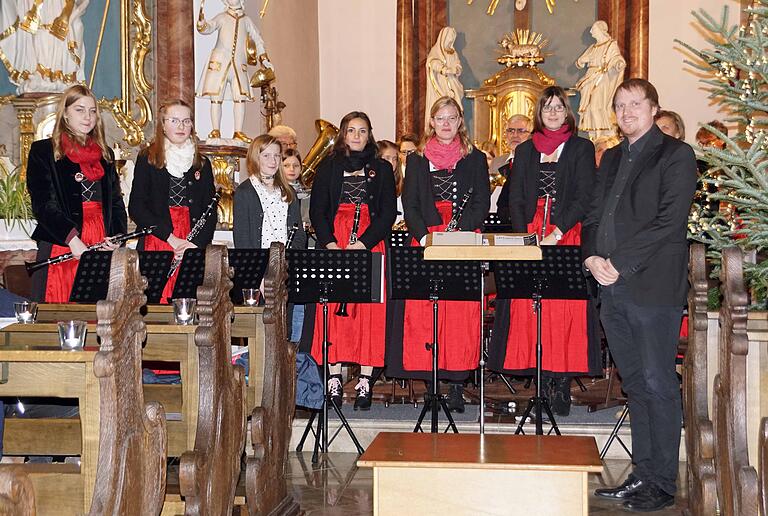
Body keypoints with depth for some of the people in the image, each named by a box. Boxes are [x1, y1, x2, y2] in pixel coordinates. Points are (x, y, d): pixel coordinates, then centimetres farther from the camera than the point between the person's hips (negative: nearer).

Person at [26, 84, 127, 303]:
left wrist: (116, 237, -2)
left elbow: (116, 202, 18)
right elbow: (42, 204, -6)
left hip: (101, 249, 4)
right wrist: (72, 239, -19)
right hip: (60, 246, -4)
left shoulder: (105, 154, 19)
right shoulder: (42, 151, 4)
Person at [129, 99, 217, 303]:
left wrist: (197, 242, -7)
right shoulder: (147, 160, 6)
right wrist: (172, 238, -10)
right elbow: (136, 208, -2)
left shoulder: (202, 164, 15)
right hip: (155, 244, -2)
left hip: (193, 248, 2)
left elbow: (210, 211, 11)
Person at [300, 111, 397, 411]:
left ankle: (365, 381, -3)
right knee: (333, 309, -5)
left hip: (370, 246, 0)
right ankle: (334, 379, -1)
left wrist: (364, 242, -11)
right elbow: (316, 210, 7)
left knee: (369, 311, -6)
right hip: (333, 243, 1)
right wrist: (329, 242, -9)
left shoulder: (382, 169, 11)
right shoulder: (328, 167, 13)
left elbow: (388, 212, 3)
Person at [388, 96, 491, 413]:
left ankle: (457, 384, -4)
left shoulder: (476, 160, 12)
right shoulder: (417, 161, 14)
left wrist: (459, 232, -12)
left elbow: (481, 204, 4)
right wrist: (425, 236, -9)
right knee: (423, 311, -6)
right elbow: (410, 205, 8)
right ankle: (431, 380, 0)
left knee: (462, 312, -7)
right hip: (425, 243, 1)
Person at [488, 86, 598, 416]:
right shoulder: (525, 151, 15)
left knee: (565, 306, -7)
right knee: (528, 305, -5)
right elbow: (515, 199, 10)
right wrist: (526, 236, -5)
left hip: (567, 237, -3)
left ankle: (562, 382, -3)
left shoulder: (581, 149, 6)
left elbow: (584, 197, -4)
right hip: (529, 236, 3)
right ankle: (542, 376, 0)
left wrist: (556, 234, -14)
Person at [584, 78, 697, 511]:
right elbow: (594, 215, 18)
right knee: (636, 386, 11)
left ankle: (662, 485, 3)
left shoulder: (675, 155, -1)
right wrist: (592, 257, -2)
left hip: (654, 286, -7)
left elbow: (670, 221, -11)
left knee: (658, 386, -4)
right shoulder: (612, 158, 21)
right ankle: (642, 476, 18)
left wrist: (620, 265, -15)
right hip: (613, 288, 7)